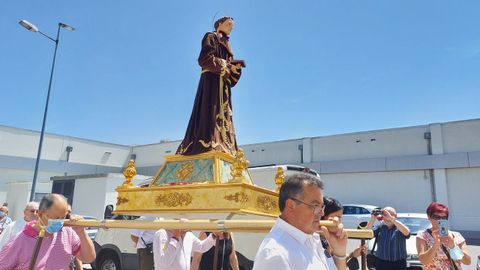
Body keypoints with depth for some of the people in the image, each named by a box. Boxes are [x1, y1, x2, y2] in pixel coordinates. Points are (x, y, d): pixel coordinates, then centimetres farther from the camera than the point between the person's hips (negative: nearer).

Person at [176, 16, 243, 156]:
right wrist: (227, 66, -10)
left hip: (223, 84, 9)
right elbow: (205, 58, -11)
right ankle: (208, 148, -31)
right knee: (210, 113, -21)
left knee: (222, 117, -2)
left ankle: (221, 149, -8)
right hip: (212, 80, -9)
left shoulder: (225, 44, 32)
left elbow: (230, 75, 22)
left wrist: (235, 68, 0)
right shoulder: (211, 37, 9)